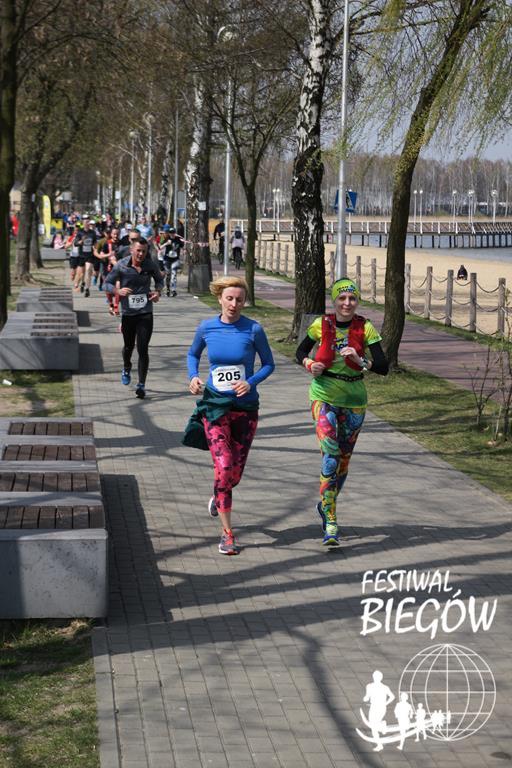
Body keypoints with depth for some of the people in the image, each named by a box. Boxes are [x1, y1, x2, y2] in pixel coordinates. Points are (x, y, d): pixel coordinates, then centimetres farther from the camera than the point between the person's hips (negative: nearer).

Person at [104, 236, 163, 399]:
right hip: (128, 313, 0)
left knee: (142, 349, -6)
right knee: (128, 346, 17)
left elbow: (159, 280, 16)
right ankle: (126, 369, 49)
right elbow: (107, 283, 0)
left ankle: (141, 385, 0)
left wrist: (158, 292, -4)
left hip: (145, 313, 0)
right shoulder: (121, 266, -8)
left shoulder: (150, 265, -2)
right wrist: (118, 291, -19)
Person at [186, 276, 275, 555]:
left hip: (245, 407, 1)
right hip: (215, 405, 0)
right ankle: (227, 534, -5)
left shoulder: (253, 330, -8)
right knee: (224, 466, -14)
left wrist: (251, 382, -16)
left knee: (236, 472, 9)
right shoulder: (206, 328, -2)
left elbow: (268, 364, 2)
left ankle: (218, 495, 45)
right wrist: (193, 377, -3)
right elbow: (193, 354, 16)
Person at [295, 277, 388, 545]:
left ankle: (326, 505, 39)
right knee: (331, 454, -16)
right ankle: (330, 522, -16)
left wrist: (360, 361, -26)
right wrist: (309, 364, -10)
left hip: (354, 399, 2)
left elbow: (383, 367, -9)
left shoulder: (365, 328, -6)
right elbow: (300, 352, 11)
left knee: (344, 458, 14)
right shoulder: (322, 325, -5)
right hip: (325, 395, -2)